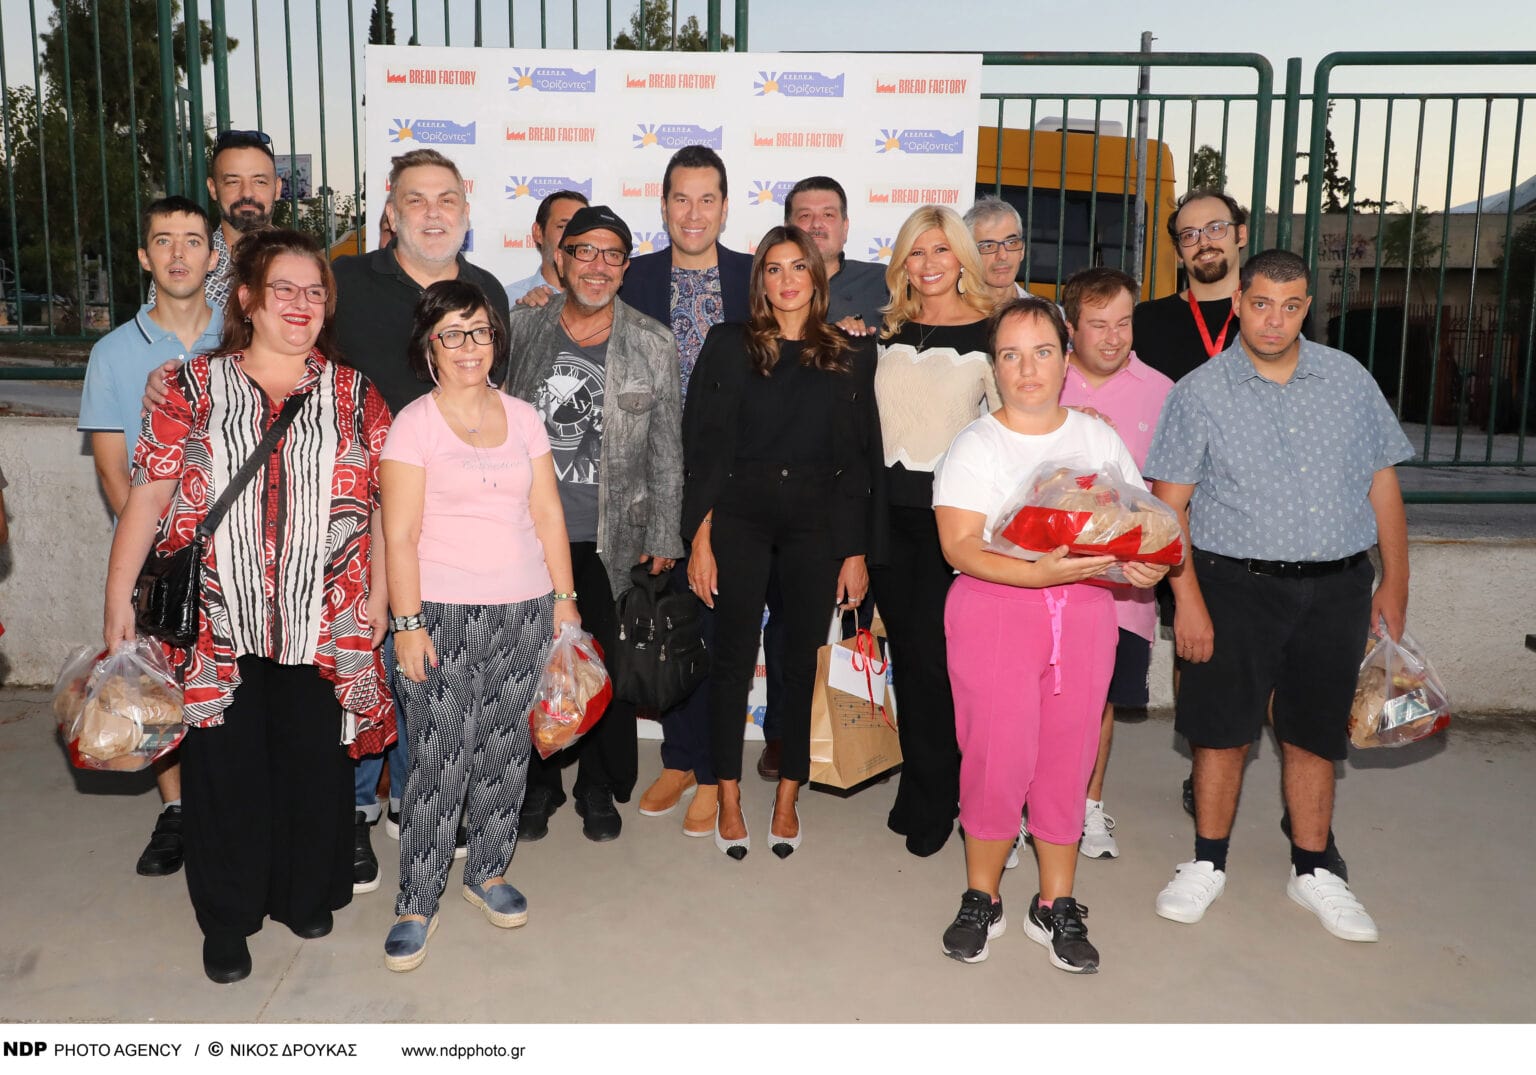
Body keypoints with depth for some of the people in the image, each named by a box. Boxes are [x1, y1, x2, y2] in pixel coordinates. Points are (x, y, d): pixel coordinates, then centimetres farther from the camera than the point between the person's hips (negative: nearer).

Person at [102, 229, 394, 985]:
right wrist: (118, 597, -5)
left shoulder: (355, 396, 6)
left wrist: (379, 593, -2)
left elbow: (388, 502, 4)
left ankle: (306, 894, 33)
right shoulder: (193, 388, 2)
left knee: (315, 763, 11)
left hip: (324, 628, 1)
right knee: (226, 768, 7)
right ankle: (228, 918, 26)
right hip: (217, 625, -1)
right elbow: (148, 495, -1)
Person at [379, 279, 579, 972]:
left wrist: (564, 598, 6)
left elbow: (548, 514, 10)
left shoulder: (523, 418, 9)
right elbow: (401, 534, -8)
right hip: (444, 614, -4)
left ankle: (487, 873, 29)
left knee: (506, 750, 11)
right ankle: (417, 905, 11)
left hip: (524, 610, 4)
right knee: (439, 761, -3)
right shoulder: (414, 424, -4)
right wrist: (408, 623, -13)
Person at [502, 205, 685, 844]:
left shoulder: (653, 344, 0)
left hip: (613, 540, -1)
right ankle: (539, 784, 30)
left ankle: (599, 788, 28)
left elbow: (666, 451, 1)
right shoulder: (522, 329, 4)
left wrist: (662, 541, -2)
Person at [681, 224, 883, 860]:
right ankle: (729, 799, 17)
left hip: (817, 523, 1)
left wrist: (857, 551, 2)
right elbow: (702, 445, 0)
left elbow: (863, 458, 5)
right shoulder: (730, 346, 3)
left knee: (800, 661, 7)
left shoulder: (851, 356, 6)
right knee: (733, 658, 3)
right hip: (739, 516, -1)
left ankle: (787, 799, 21)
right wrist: (700, 538, -6)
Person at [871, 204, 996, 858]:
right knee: (906, 651, 10)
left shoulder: (991, 332, -3)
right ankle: (921, 786, 25)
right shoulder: (888, 331, 10)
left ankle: (931, 801, 15)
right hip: (891, 509, 5)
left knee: (935, 652, -3)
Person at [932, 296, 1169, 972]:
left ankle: (1055, 906, 22)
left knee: (1067, 759, 6)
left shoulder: (1099, 438, 12)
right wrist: (1039, 573, -24)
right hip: (995, 610, -3)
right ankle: (981, 900, 18)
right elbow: (960, 546, -11)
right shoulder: (975, 447, -1)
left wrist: (1147, 560, -10)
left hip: (1084, 612, 3)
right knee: (997, 759, -4)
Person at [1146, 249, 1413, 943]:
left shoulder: (1348, 379, 7)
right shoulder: (1199, 392, -2)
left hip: (1336, 587, 3)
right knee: (1223, 727, 4)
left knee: (1314, 731, 12)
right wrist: (1187, 598, -12)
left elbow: (1382, 481, 11)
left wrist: (1394, 582, 8)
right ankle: (1208, 865, 22)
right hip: (1237, 584, -2)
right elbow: (1170, 503, -5)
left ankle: (1311, 871, 28)